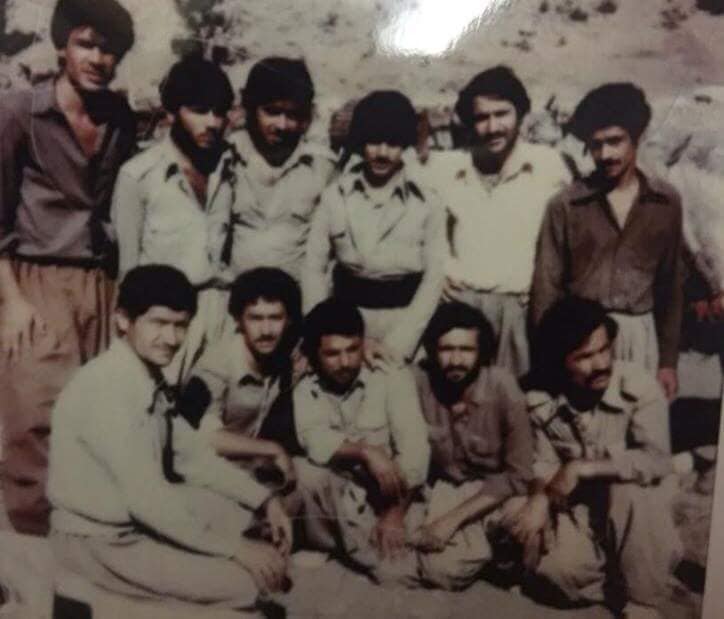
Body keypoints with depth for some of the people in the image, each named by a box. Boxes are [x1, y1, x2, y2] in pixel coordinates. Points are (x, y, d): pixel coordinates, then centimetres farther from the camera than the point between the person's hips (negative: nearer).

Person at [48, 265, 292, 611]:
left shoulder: (150, 378, 1)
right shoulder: (105, 388, -27)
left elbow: (192, 456, 8)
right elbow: (147, 498, -30)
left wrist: (264, 500, 0)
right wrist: (237, 548, -25)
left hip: (143, 511, 9)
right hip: (100, 539, -9)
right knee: (244, 583, -17)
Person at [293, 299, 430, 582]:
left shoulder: (392, 376, -7)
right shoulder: (305, 391, -2)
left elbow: (414, 447, -15)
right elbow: (315, 442, -20)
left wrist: (395, 513, -21)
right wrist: (366, 452, -34)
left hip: (391, 497, -1)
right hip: (336, 500, 2)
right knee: (307, 470, -31)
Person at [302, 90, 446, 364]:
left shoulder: (428, 202, -1)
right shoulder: (334, 196, 2)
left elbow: (434, 276, -5)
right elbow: (313, 268, 0)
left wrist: (396, 345, -12)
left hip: (405, 315, -1)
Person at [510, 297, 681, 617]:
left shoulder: (639, 386, -21)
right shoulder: (540, 398, -11)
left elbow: (657, 461, -27)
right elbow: (545, 464, -6)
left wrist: (581, 468, -28)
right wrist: (540, 500, -27)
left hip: (638, 500, -1)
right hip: (577, 502, 2)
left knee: (628, 491, -36)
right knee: (557, 570, -25)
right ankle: (619, 580, 7)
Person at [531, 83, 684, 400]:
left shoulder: (666, 201, 3)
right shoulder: (565, 205, -4)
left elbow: (670, 284, 9)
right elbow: (546, 287, -2)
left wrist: (669, 359, 8)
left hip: (641, 335, 2)